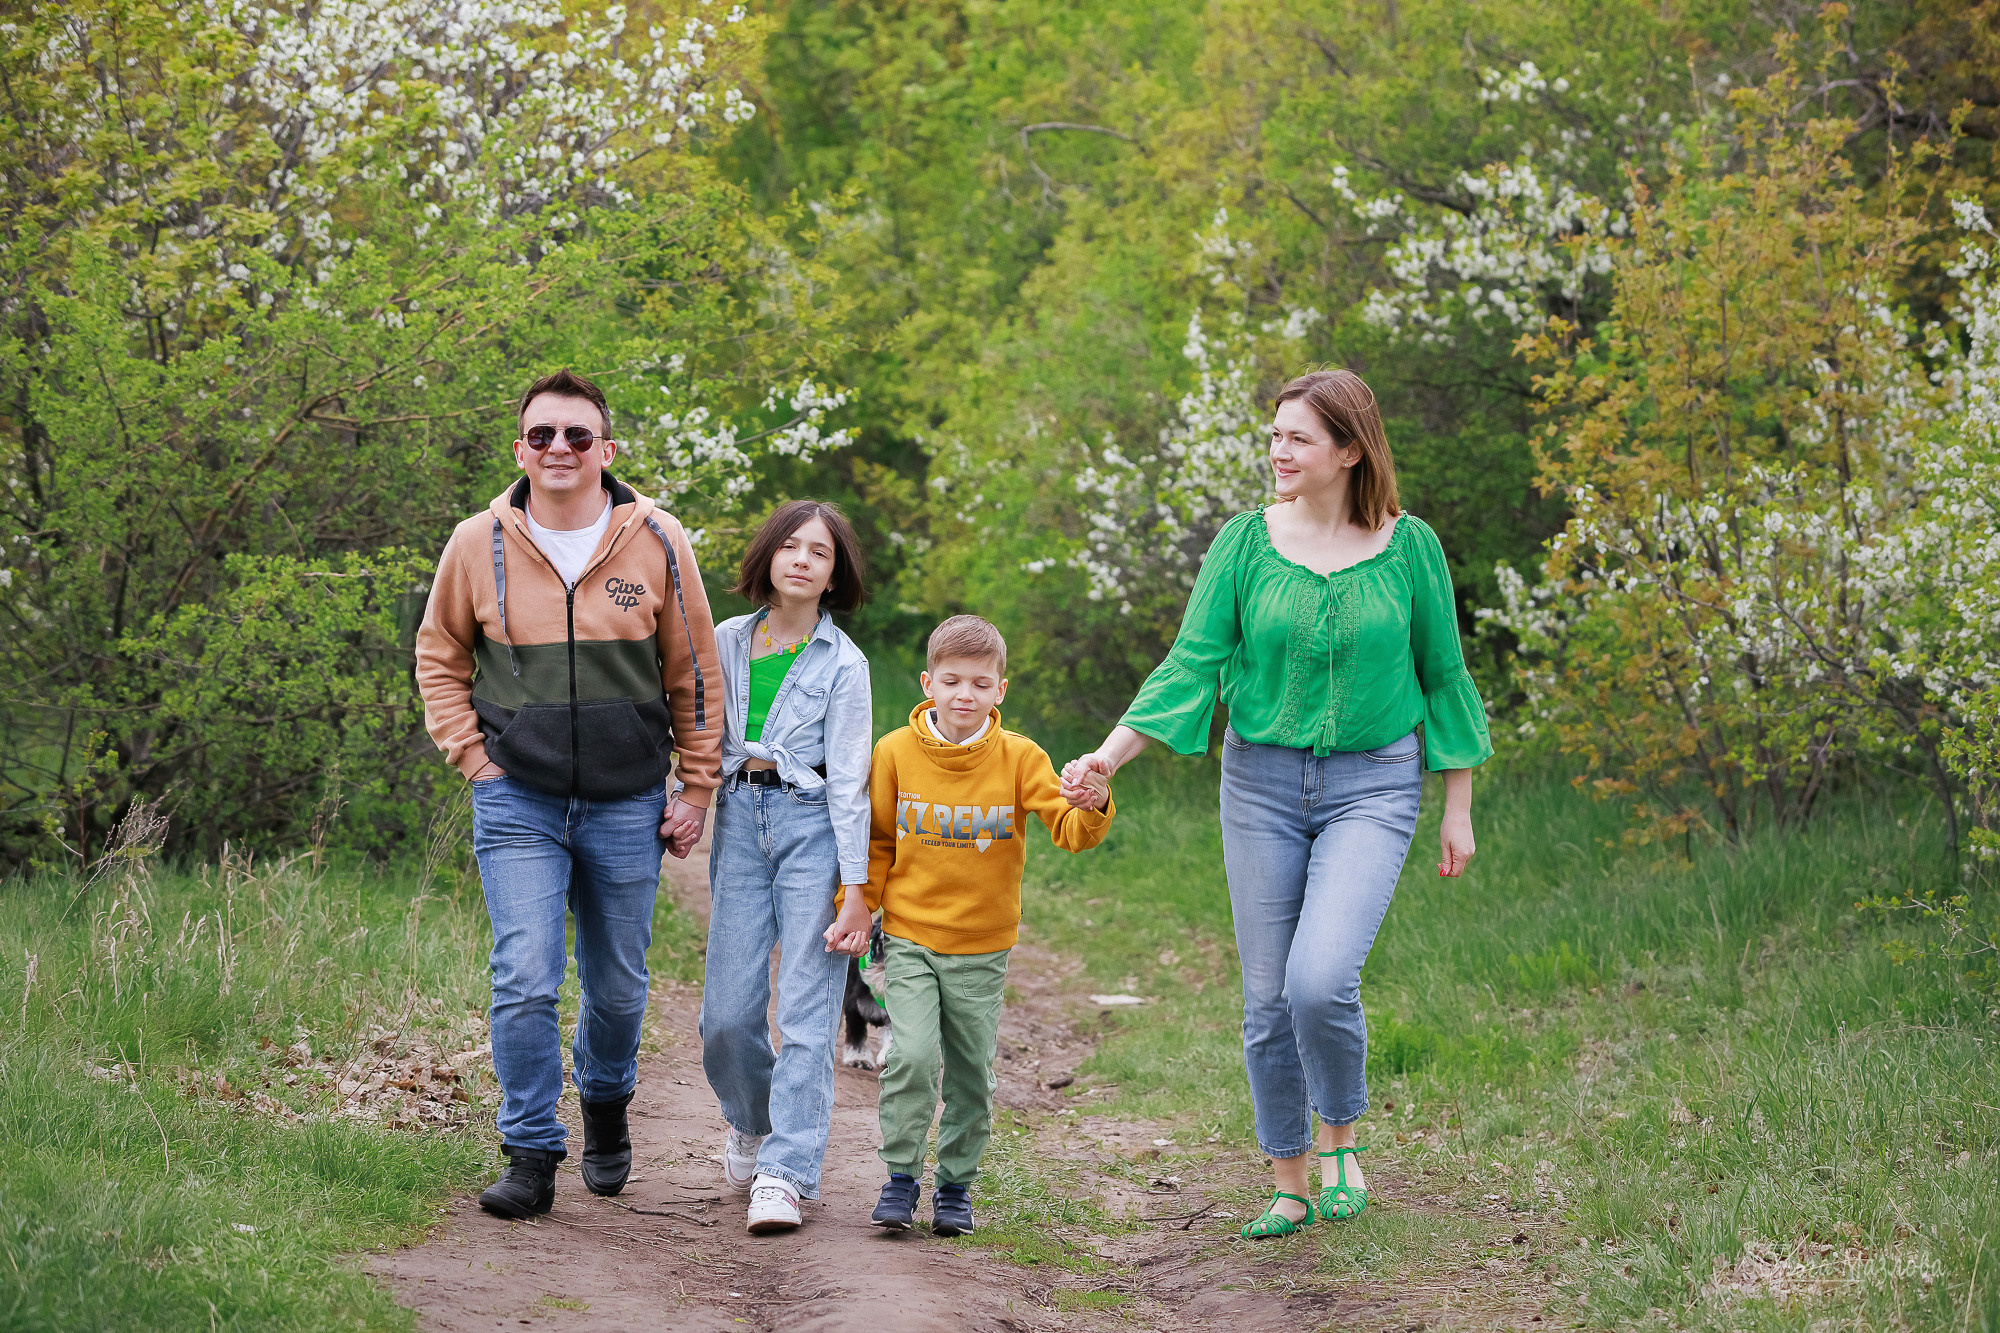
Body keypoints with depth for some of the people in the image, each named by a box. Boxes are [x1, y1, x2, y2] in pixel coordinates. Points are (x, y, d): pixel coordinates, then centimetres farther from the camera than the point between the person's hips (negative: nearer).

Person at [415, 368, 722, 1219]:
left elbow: (693, 674, 6)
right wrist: (472, 757, 2)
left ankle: (605, 1103, 40)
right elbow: (439, 656, 12)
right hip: (517, 803, -1)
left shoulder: (657, 544, -3)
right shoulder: (478, 544, -2)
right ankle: (530, 1155, -1)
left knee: (617, 987, 12)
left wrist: (696, 790, 5)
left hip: (627, 805, 1)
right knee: (524, 980, -11)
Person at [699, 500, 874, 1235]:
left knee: (805, 1011, -9)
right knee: (727, 1015, 0)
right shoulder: (726, 642, 10)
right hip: (740, 822, 3)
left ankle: (784, 1172, -10)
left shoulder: (843, 663, -1)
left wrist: (855, 884, -9)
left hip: (812, 825, -3)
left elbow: (848, 780, -4)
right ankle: (751, 1124, 29)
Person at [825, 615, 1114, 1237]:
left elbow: (1069, 830, -12)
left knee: (970, 1073, 7)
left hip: (982, 947, 1)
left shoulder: (1018, 758, -4)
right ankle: (901, 1177, -2)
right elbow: (877, 841, 8)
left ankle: (956, 1186, 23)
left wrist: (1092, 808, -33)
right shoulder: (896, 753, -3)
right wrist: (856, 906, 1)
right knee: (912, 1055, -16)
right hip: (909, 936, -1)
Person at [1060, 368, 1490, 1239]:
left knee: (1320, 981, -21)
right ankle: (1291, 1189, 20)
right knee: (1268, 998, 5)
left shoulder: (1408, 546, -4)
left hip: (1372, 785, -3)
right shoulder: (1246, 542, -1)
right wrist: (1111, 754, -16)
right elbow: (1191, 665, -3)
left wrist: (1458, 810, 6)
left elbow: (1442, 677, 5)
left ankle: (1340, 1137, 7)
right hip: (1262, 781, 3)